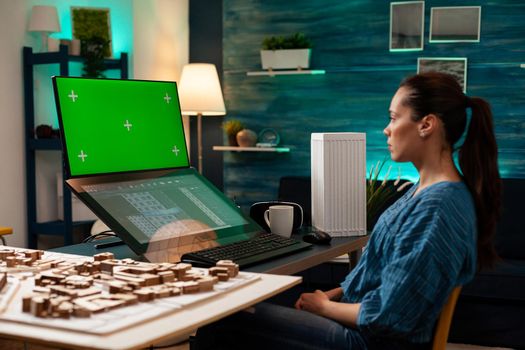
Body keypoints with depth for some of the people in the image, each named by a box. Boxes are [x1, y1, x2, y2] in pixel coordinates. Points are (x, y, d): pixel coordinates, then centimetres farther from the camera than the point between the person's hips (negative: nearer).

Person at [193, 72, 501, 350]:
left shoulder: (438, 207, -24)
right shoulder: (427, 190, 8)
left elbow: (385, 315, -23)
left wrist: (324, 305, -6)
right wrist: (332, 294, 5)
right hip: (365, 325, 10)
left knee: (221, 323, -9)